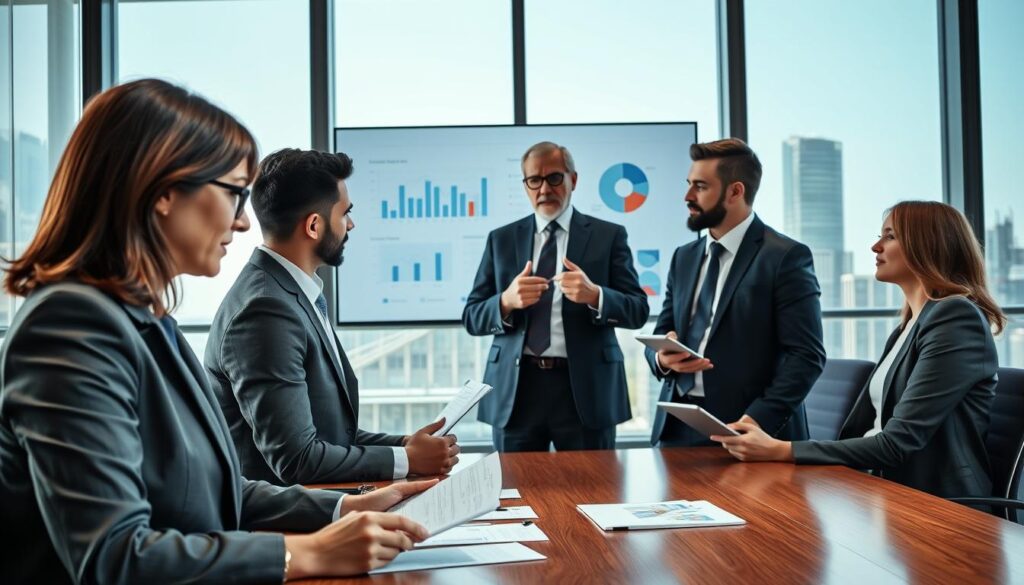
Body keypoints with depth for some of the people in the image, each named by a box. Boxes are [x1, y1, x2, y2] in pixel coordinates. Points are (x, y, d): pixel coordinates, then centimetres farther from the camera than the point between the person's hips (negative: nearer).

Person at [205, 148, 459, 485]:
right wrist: (407, 459, -12)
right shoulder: (267, 310, -20)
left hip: (312, 498, 8)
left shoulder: (290, 294, 7)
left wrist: (404, 444, 0)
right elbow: (297, 458, -21)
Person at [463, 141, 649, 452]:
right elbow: (472, 318, 6)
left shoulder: (608, 236, 5)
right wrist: (506, 301, -15)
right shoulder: (501, 239, 10)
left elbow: (637, 310, -1)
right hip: (515, 389, 2)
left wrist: (594, 295, -21)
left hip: (585, 387, -1)